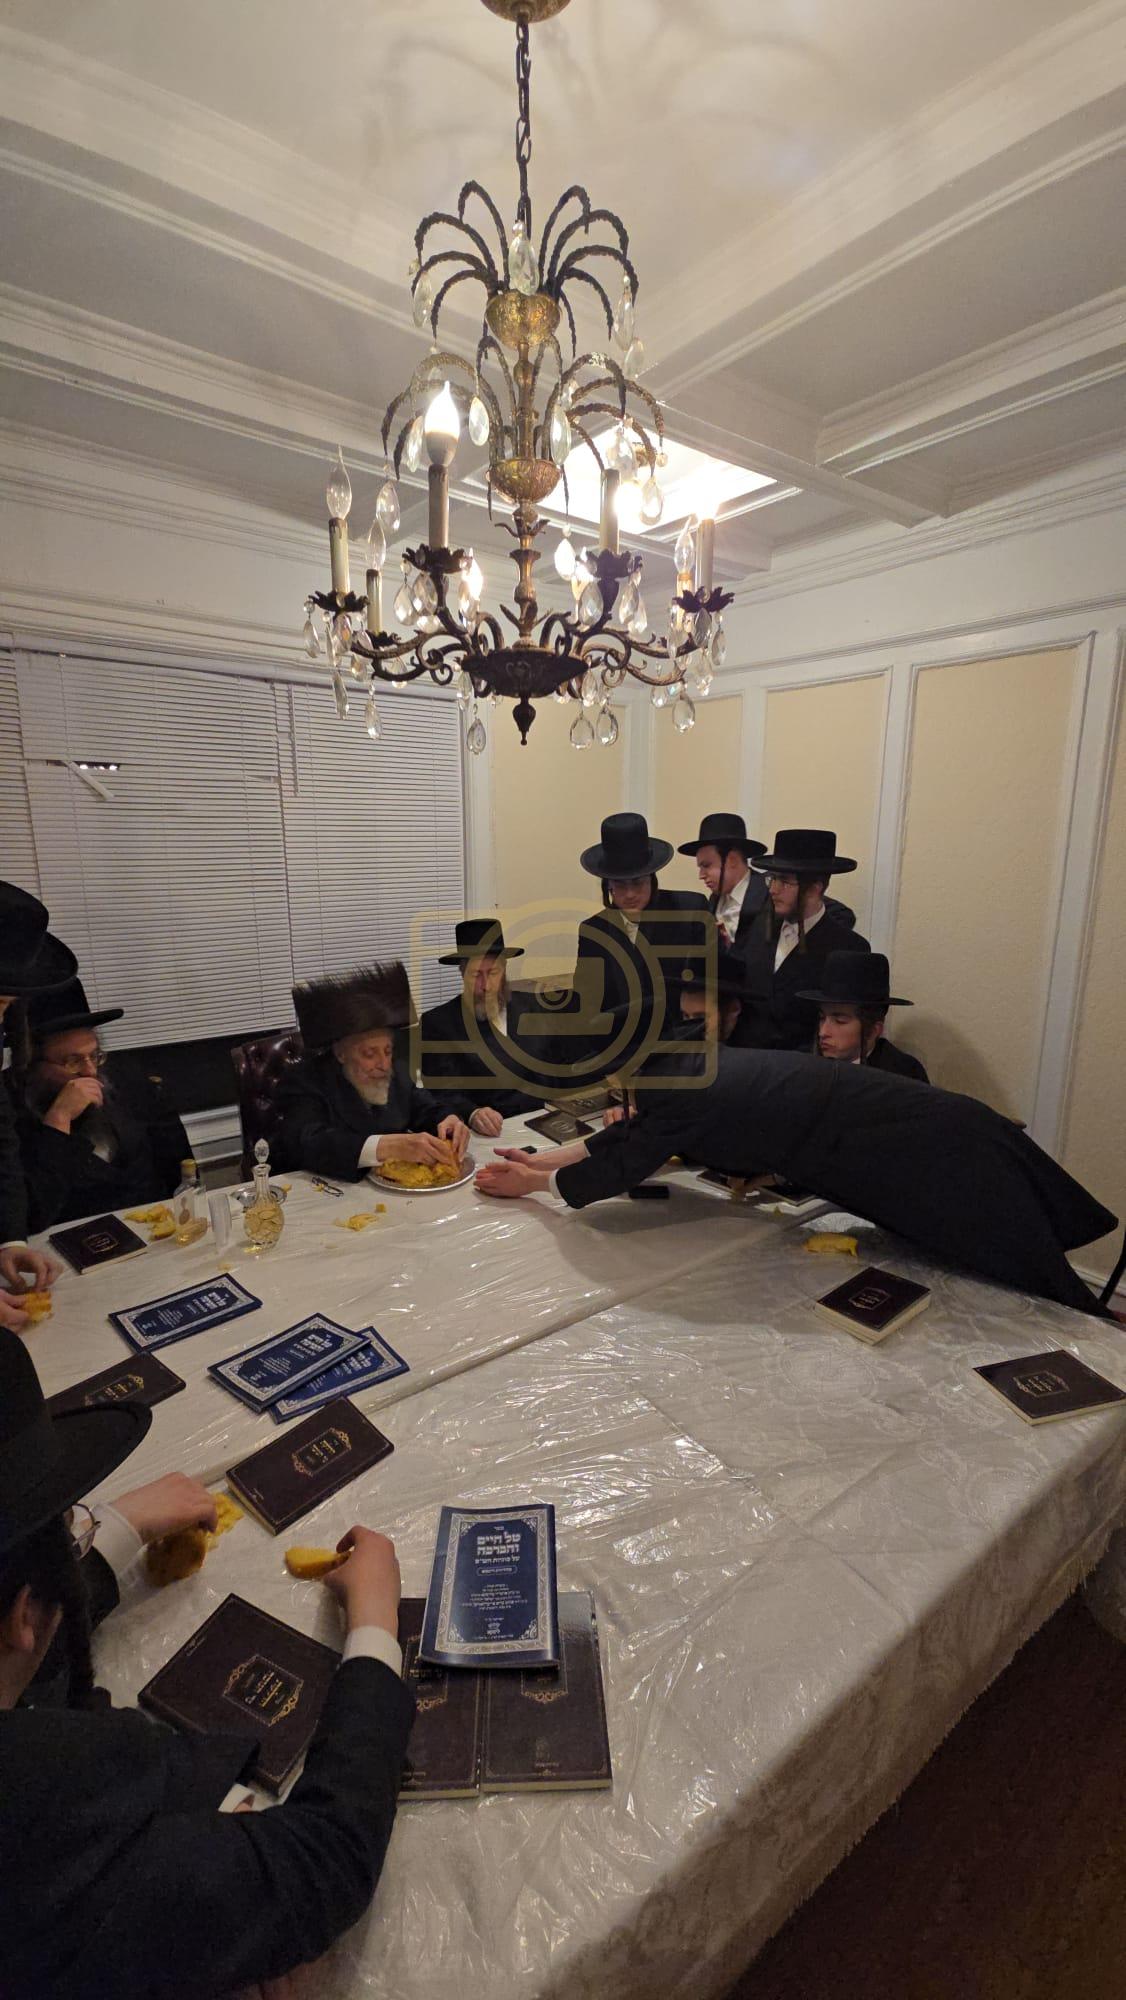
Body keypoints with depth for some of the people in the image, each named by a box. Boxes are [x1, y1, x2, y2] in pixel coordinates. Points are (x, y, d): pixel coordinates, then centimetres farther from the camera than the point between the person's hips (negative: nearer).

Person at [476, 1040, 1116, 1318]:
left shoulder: (681, 1089, -25)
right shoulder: (681, 1063, 3)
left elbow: (616, 1171, -15)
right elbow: (625, 1136, 15)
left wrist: (535, 1182, 1)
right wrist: (539, 1160, 16)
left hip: (942, 1168, -8)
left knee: (1047, 1305, 8)